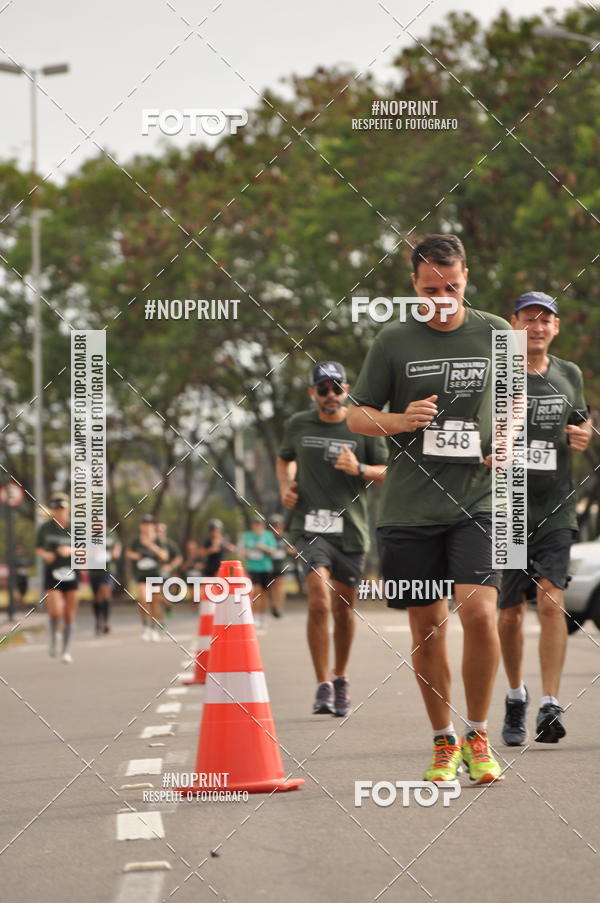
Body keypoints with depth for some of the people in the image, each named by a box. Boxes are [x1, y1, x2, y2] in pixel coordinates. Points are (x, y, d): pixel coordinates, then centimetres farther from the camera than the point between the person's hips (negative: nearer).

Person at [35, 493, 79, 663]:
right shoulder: (45, 528, 0)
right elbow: (38, 548, 13)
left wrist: (71, 550, -18)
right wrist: (44, 554, -8)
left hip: (71, 574, 1)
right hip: (52, 574, -1)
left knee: (70, 615, 3)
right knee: (55, 612, -17)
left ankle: (66, 650, 16)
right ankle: (53, 639, 12)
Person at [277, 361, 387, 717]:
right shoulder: (298, 425, 7)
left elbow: (387, 472, 6)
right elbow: (285, 459, 27)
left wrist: (359, 469, -13)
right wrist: (286, 486, 8)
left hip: (351, 528, 1)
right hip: (310, 525, -1)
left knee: (343, 608, 9)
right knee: (319, 601, -18)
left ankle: (341, 678, 31)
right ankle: (323, 685, -14)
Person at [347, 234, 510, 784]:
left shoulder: (496, 334, 6)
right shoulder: (394, 341, 2)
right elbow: (356, 415, 7)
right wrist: (400, 421, -13)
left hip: (478, 499, 0)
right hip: (409, 507, 0)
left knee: (479, 613, -16)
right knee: (426, 629, 5)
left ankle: (478, 735, 3)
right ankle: (444, 740, 21)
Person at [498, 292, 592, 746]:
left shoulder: (569, 375, 10)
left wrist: (583, 434, 4)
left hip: (555, 510, 1)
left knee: (551, 602, -13)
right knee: (510, 610, 5)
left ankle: (550, 706, -15)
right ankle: (516, 696, 27)